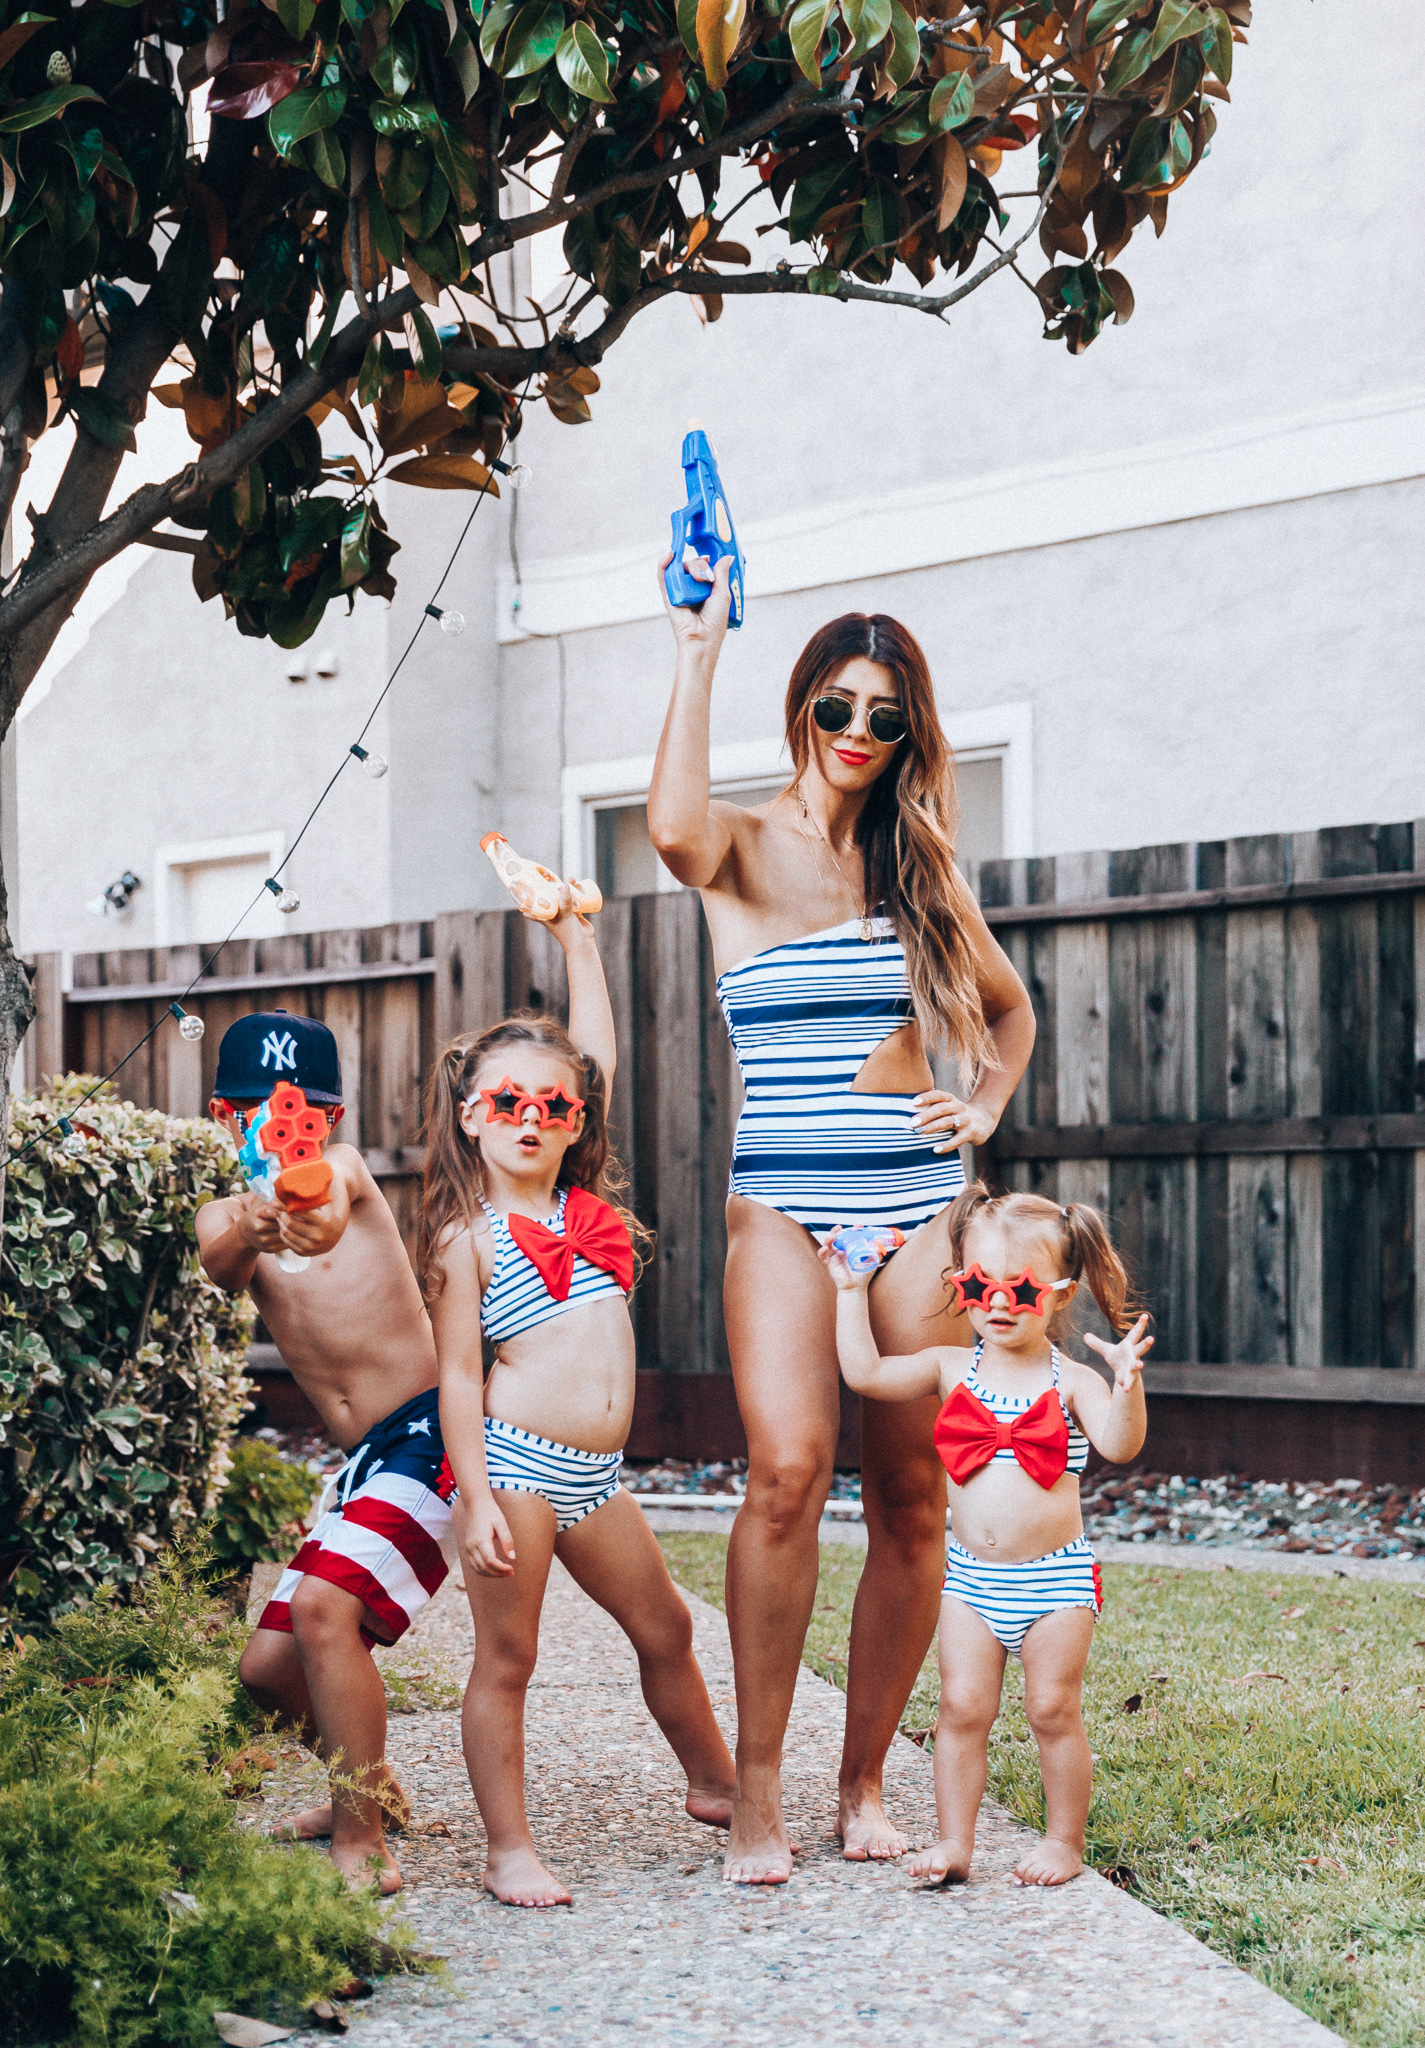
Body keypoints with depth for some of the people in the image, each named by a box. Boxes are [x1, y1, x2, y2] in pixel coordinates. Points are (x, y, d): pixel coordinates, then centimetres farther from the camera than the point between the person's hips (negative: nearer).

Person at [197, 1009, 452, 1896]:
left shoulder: (342, 1168, -2)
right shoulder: (225, 1218, 11)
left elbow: (332, 1193, -30)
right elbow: (217, 1267, -16)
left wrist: (320, 1214, -57)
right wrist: (246, 1228, -42)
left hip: (430, 1428, -7)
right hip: (363, 1458, 7)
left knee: (323, 1606, -26)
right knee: (269, 1665, 11)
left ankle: (362, 1846, -17)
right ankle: (374, 1790, 37)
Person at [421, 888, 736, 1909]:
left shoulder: (582, 1201, 11)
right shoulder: (469, 1236, -5)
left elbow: (596, 1056, 17)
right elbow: (459, 1375, -8)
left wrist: (580, 940, 19)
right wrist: (476, 1500, -14)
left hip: (594, 1476, 6)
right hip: (516, 1465, -6)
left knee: (665, 1629, 17)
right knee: (507, 1659, 1)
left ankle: (717, 1786, 35)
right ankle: (509, 1850, 9)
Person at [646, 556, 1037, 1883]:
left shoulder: (917, 867, 14)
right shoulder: (745, 852, 3)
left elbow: (1009, 1008, 29)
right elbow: (673, 828, -24)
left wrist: (986, 1106, 11)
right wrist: (696, 655, -22)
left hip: (918, 1206, 4)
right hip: (783, 1207, -4)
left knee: (913, 1495, 1)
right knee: (788, 1467, -20)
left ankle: (864, 1782, 14)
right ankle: (756, 1786, -10)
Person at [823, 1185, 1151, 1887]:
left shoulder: (1071, 1381, -6)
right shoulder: (951, 1369, 3)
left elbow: (1119, 1445, -20)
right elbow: (865, 1374, -3)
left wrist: (1126, 1382, -36)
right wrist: (851, 1292, -4)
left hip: (1055, 1576, -2)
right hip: (971, 1574, 3)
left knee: (1053, 1710, 3)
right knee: (962, 1707, 2)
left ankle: (1064, 1842, 17)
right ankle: (954, 1841, 10)